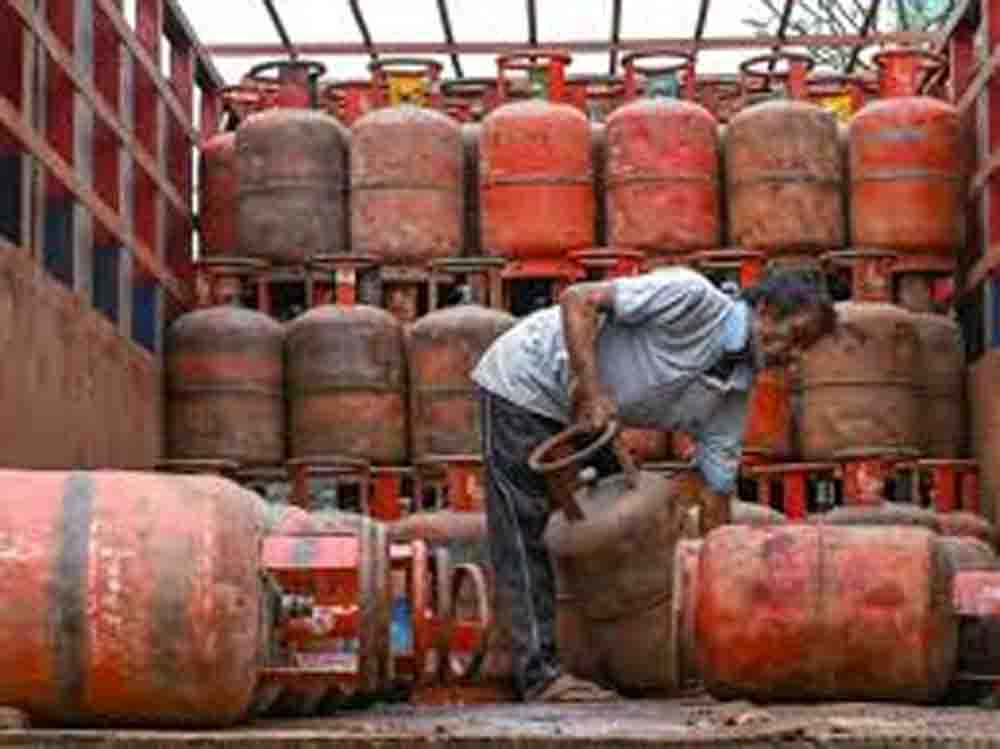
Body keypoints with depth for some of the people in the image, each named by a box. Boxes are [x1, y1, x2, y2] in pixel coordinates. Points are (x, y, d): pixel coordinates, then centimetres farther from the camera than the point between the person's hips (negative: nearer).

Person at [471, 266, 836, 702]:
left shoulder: (735, 394, -3)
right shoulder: (694, 299, -24)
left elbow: (713, 499, 0)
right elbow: (578, 301, -25)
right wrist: (592, 390, -32)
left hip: (574, 414, 9)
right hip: (521, 380, -9)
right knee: (527, 533, -8)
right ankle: (541, 674, -6)